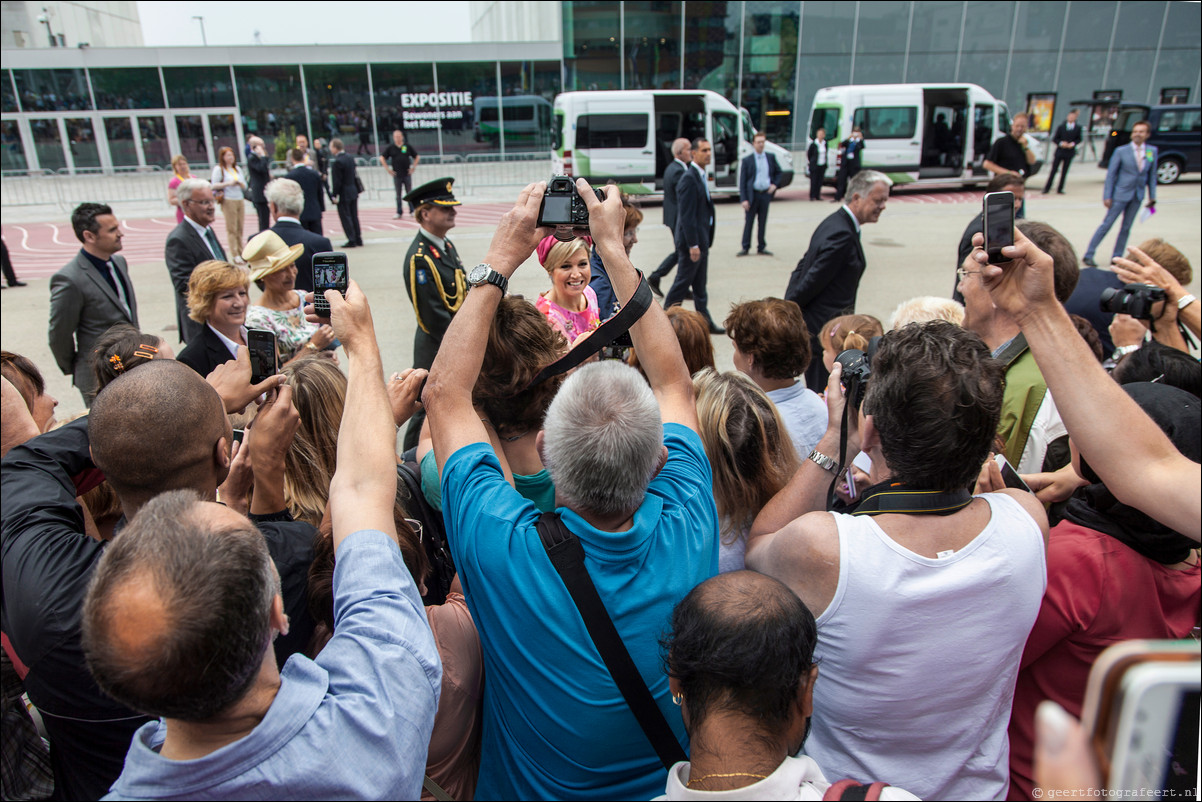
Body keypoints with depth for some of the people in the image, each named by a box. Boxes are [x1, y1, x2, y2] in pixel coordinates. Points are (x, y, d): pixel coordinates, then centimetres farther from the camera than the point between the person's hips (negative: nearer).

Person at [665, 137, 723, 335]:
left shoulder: (700, 176, 14)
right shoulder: (689, 178, -17)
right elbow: (686, 215, -21)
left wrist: (704, 242, 16)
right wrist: (693, 245, -23)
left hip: (701, 239, 10)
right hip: (691, 240, -10)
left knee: (700, 285, 14)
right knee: (682, 282, -1)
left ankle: (706, 322, 21)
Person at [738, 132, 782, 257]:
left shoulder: (771, 157, 7)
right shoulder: (747, 160, -3)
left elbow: (778, 172, 21)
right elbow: (742, 181, -5)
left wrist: (774, 184, 3)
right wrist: (744, 199, -12)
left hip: (766, 194, 3)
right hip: (752, 194, -3)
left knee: (763, 222, 9)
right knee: (748, 222, 2)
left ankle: (761, 247, 16)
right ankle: (745, 247, 11)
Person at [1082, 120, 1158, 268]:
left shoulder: (1153, 151, 4)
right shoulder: (1121, 151, -6)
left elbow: (1152, 175, 9)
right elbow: (1111, 174, -4)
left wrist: (1152, 196, 6)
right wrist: (1107, 196, -9)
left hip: (1137, 197, 4)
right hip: (1121, 194, -4)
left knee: (1126, 228, 8)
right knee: (1107, 224, -4)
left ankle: (1117, 258, 15)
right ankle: (1088, 255, 0)